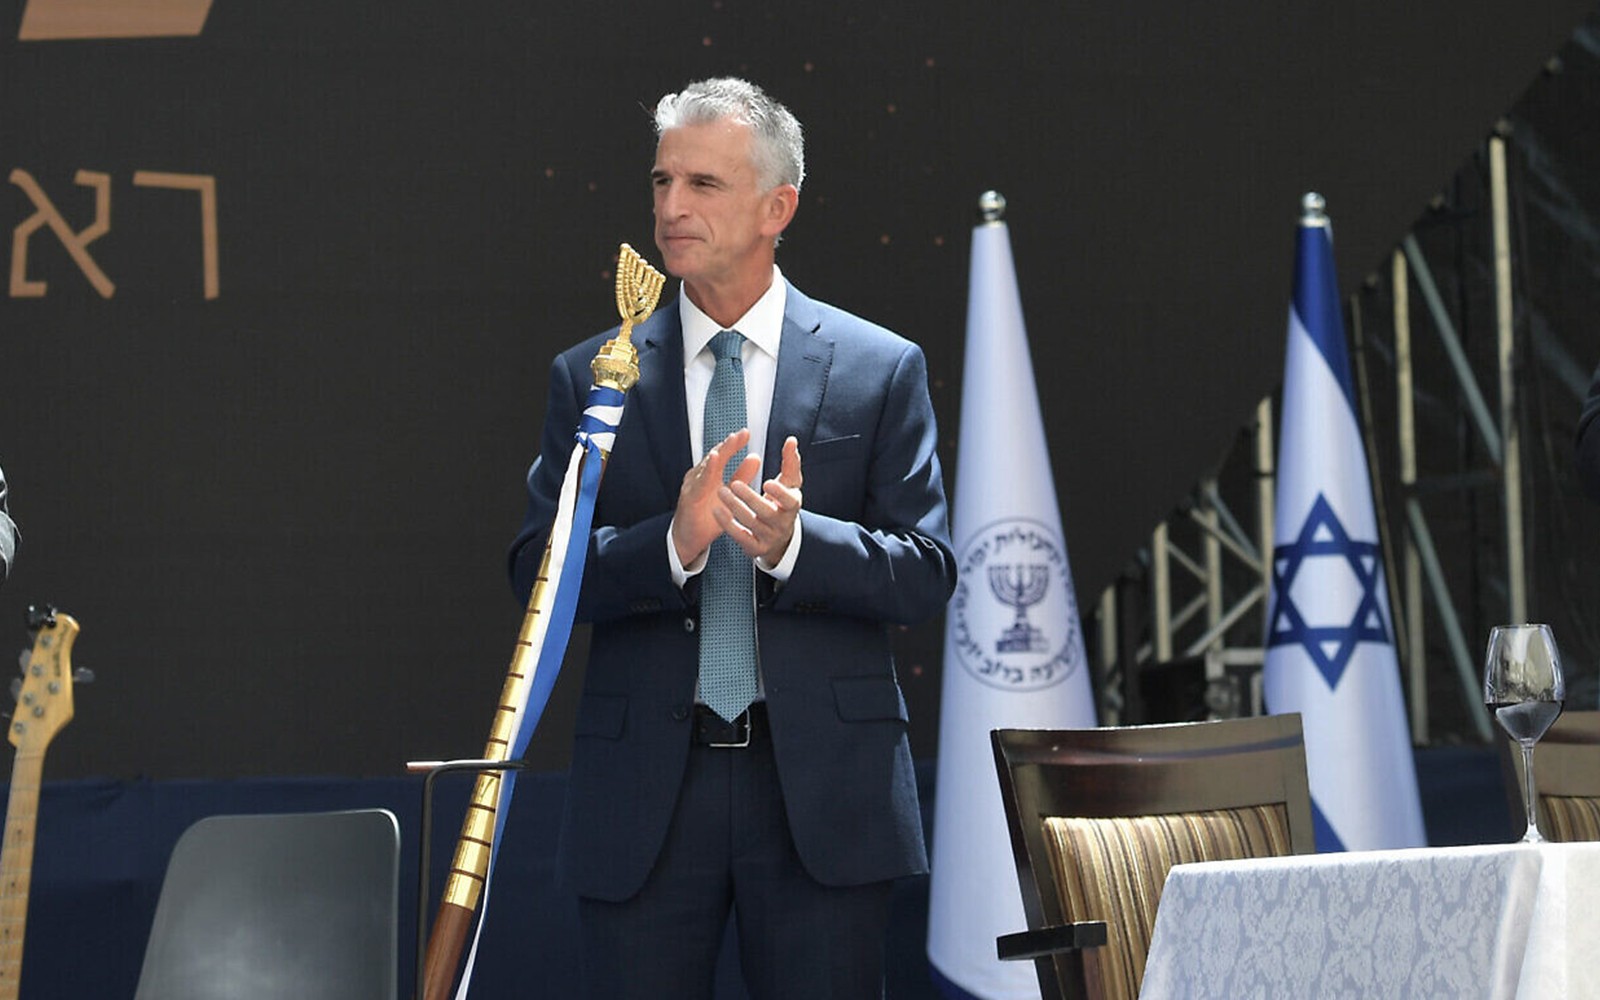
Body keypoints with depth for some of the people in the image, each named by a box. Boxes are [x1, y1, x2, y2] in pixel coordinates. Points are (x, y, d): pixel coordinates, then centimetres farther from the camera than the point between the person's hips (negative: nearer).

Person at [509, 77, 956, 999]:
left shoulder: (883, 370, 4)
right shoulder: (591, 379, 8)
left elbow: (927, 575, 0)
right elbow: (538, 570, 0)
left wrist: (795, 542, -18)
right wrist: (672, 543, -17)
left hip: (823, 792, -1)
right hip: (643, 795, 1)